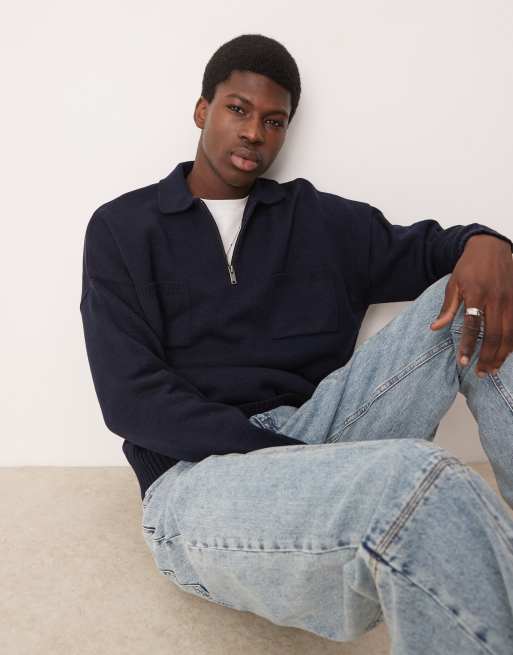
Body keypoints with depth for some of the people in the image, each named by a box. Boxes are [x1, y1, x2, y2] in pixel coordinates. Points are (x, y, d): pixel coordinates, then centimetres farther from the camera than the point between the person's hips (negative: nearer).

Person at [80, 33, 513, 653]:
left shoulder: (318, 218, 13)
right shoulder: (122, 228, 4)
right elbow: (130, 399, -6)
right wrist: (297, 462, -17)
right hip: (195, 477, -4)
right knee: (424, 485, -35)